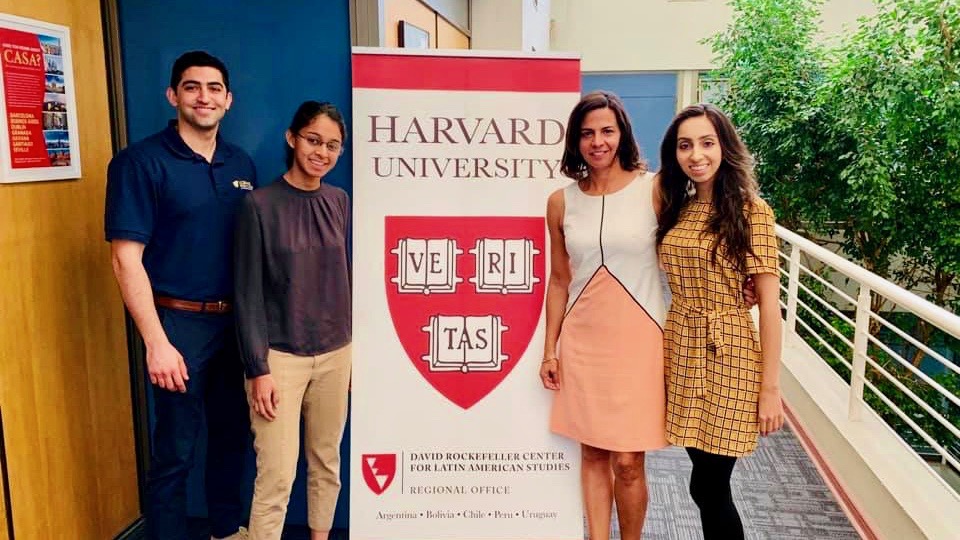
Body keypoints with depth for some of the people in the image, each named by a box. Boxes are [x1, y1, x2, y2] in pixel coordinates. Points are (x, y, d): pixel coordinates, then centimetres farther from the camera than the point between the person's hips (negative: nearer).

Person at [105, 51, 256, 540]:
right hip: (180, 322, -5)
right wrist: (156, 342, -19)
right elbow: (126, 258, -14)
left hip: (236, 321, 6)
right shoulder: (141, 161, -10)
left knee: (232, 434, 18)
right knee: (175, 451, 6)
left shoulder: (241, 164, 7)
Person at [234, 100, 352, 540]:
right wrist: (258, 369, -11)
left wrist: (355, 347, 12)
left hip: (335, 354, 5)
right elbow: (248, 294, -8)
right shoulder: (260, 205, -9)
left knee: (327, 463, 14)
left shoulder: (339, 202, 4)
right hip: (280, 356, -4)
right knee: (277, 476, -2)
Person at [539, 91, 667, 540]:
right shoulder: (561, 202, 3)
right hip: (582, 341, 3)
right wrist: (550, 350, 8)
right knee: (592, 452, 13)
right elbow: (559, 281, 9)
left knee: (628, 460, 3)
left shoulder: (654, 190, -5)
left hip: (638, 339, -2)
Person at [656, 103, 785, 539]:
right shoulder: (676, 207, 8)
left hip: (727, 354, -5)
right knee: (708, 479, 14)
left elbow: (769, 304, -11)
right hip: (679, 349, 5)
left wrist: (771, 388, -12)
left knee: (708, 486, 2)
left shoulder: (750, 210, -9)